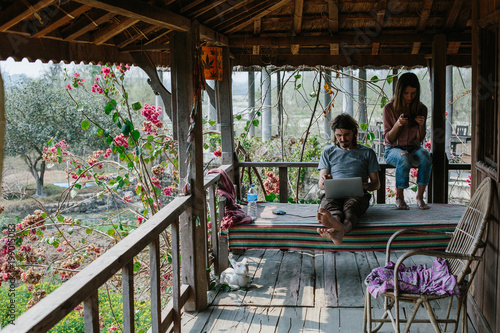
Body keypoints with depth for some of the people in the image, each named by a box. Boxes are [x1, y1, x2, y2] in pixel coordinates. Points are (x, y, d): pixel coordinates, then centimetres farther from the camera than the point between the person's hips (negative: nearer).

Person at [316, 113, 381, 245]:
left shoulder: (367, 152, 21)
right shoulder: (328, 152, 24)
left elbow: (376, 183, 18)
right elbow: (320, 184, 16)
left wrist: (365, 186, -7)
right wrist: (324, 181, -11)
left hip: (357, 195, -1)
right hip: (333, 194, 1)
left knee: (350, 206, -40)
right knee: (330, 205, -38)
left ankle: (342, 229, -74)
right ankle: (337, 224, -74)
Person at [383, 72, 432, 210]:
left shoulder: (421, 109, 2)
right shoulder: (389, 108, -5)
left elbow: (420, 140, 3)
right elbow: (388, 139, -5)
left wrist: (421, 125, -17)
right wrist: (397, 125, -23)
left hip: (413, 148, 2)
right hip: (393, 149, -2)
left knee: (425, 157, -34)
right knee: (404, 159, -38)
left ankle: (420, 196, -20)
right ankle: (399, 197, -21)